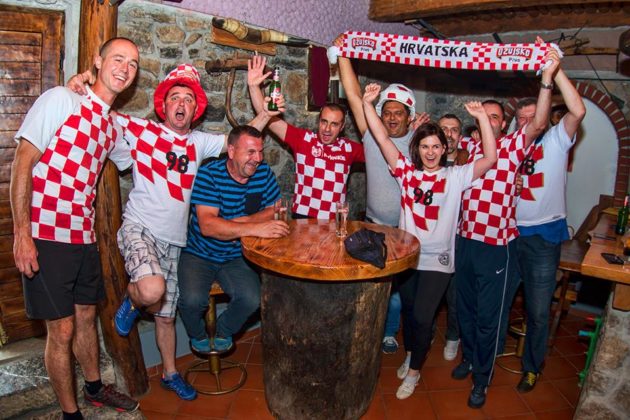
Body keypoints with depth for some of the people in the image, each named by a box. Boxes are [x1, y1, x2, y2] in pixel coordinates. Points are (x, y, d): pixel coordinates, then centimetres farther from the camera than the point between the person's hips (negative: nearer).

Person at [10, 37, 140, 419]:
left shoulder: (113, 126, 11)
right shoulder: (61, 100, -9)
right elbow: (22, 163, -12)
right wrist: (22, 234, -17)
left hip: (84, 237, 7)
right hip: (46, 237, -7)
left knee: (87, 317, 20)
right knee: (62, 330, 3)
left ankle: (95, 388, 40)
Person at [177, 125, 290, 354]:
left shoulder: (263, 172, -3)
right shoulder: (209, 175, -17)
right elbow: (207, 225, -28)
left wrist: (243, 221, -19)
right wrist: (254, 228, -37)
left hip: (236, 257, 3)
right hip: (199, 255, -3)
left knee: (251, 299, -21)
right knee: (192, 299, -26)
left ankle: (223, 331, 13)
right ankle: (198, 334, 11)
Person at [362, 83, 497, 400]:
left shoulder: (455, 177, -3)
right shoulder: (406, 171, 0)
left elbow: (491, 159, -12)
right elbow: (382, 138, -5)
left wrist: (482, 117, -19)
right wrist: (367, 103, -13)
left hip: (437, 260, -2)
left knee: (422, 317, -2)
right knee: (408, 310, 18)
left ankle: (414, 370, 21)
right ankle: (410, 354, 44)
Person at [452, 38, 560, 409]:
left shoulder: (513, 147, -4)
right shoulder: (468, 147, 6)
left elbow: (539, 123, -20)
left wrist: (547, 76, -28)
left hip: (497, 246, -4)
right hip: (465, 241, 4)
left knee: (489, 315, 7)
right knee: (466, 307, 19)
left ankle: (482, 378, 25)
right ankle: (469, 358, 41)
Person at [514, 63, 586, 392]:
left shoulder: (556, 141, -2)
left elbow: (578, 111, -20)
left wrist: (555, 69, -23)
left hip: (544, 235, -3)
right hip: (509, 232, 4)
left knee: (538, 309, 3)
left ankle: (532, 366, 24)